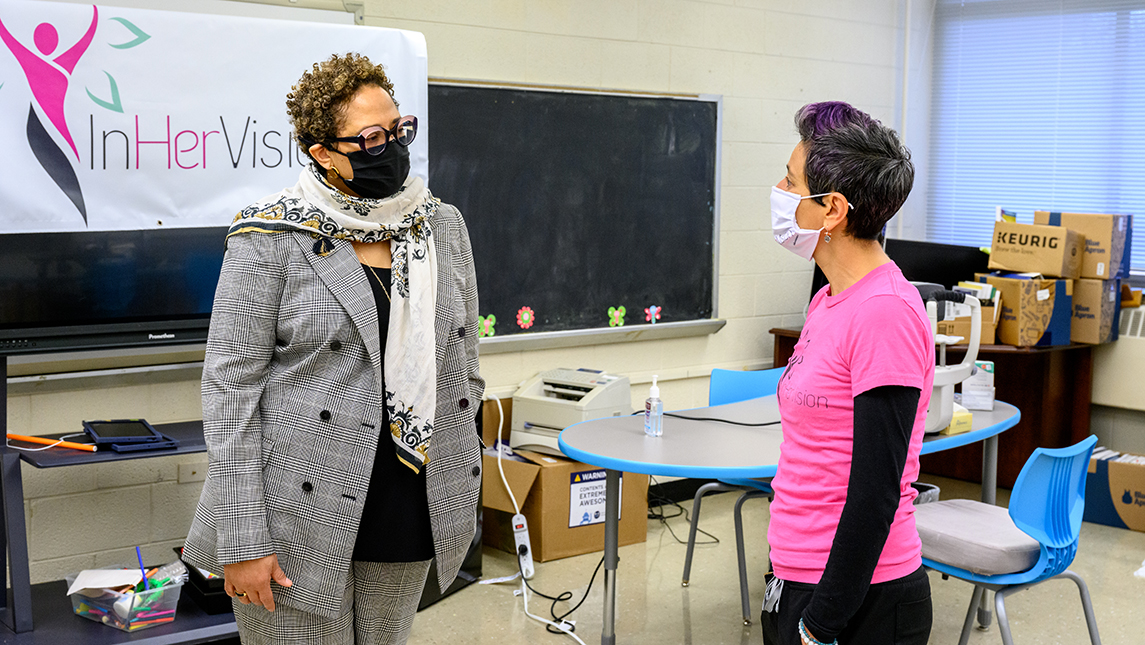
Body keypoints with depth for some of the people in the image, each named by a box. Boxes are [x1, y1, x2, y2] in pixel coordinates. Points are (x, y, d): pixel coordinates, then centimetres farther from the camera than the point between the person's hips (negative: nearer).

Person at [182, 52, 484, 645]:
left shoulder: (443, 228, 7)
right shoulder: (273, 238, -8)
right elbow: (230, 386, -10)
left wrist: (460, 497, 12)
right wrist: (243, 541, -14)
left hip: (413, 523, 5)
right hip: (299, 523, -4)